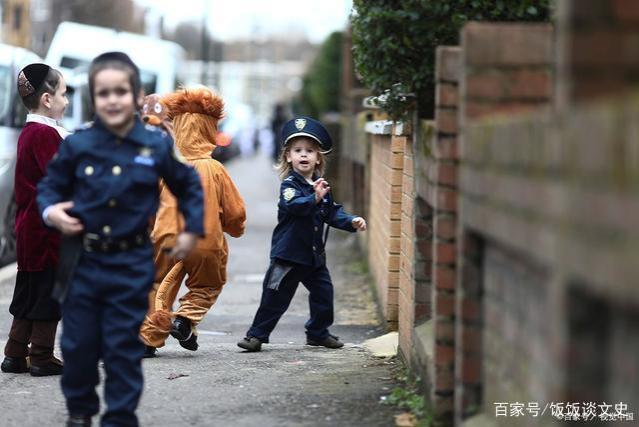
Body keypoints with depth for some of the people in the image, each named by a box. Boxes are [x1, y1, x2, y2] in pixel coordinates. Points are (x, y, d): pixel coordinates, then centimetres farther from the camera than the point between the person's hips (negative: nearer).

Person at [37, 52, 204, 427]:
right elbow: (50, 186, 7)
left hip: (132, 266, -1)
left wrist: (193, 230, 6)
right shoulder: (77, 145, -6)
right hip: (83, 261, 1)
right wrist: (50, 210, -13)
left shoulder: (157, 145, -5)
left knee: (125, 348, 3)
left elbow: (189, 186, 10)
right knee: (78, 343, 9)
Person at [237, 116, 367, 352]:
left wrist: (351, 222, 0)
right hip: (288, 253, -7)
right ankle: (256, 335, 9)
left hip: (314, 254, 7)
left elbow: (332, 213, 15)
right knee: (275, 297, -2)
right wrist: (314, 198, -48)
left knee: (323, 292, 11)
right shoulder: (289, 184, -13)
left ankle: (318, 333, 29)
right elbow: (292, 205, -33)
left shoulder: (321, 186, 8)